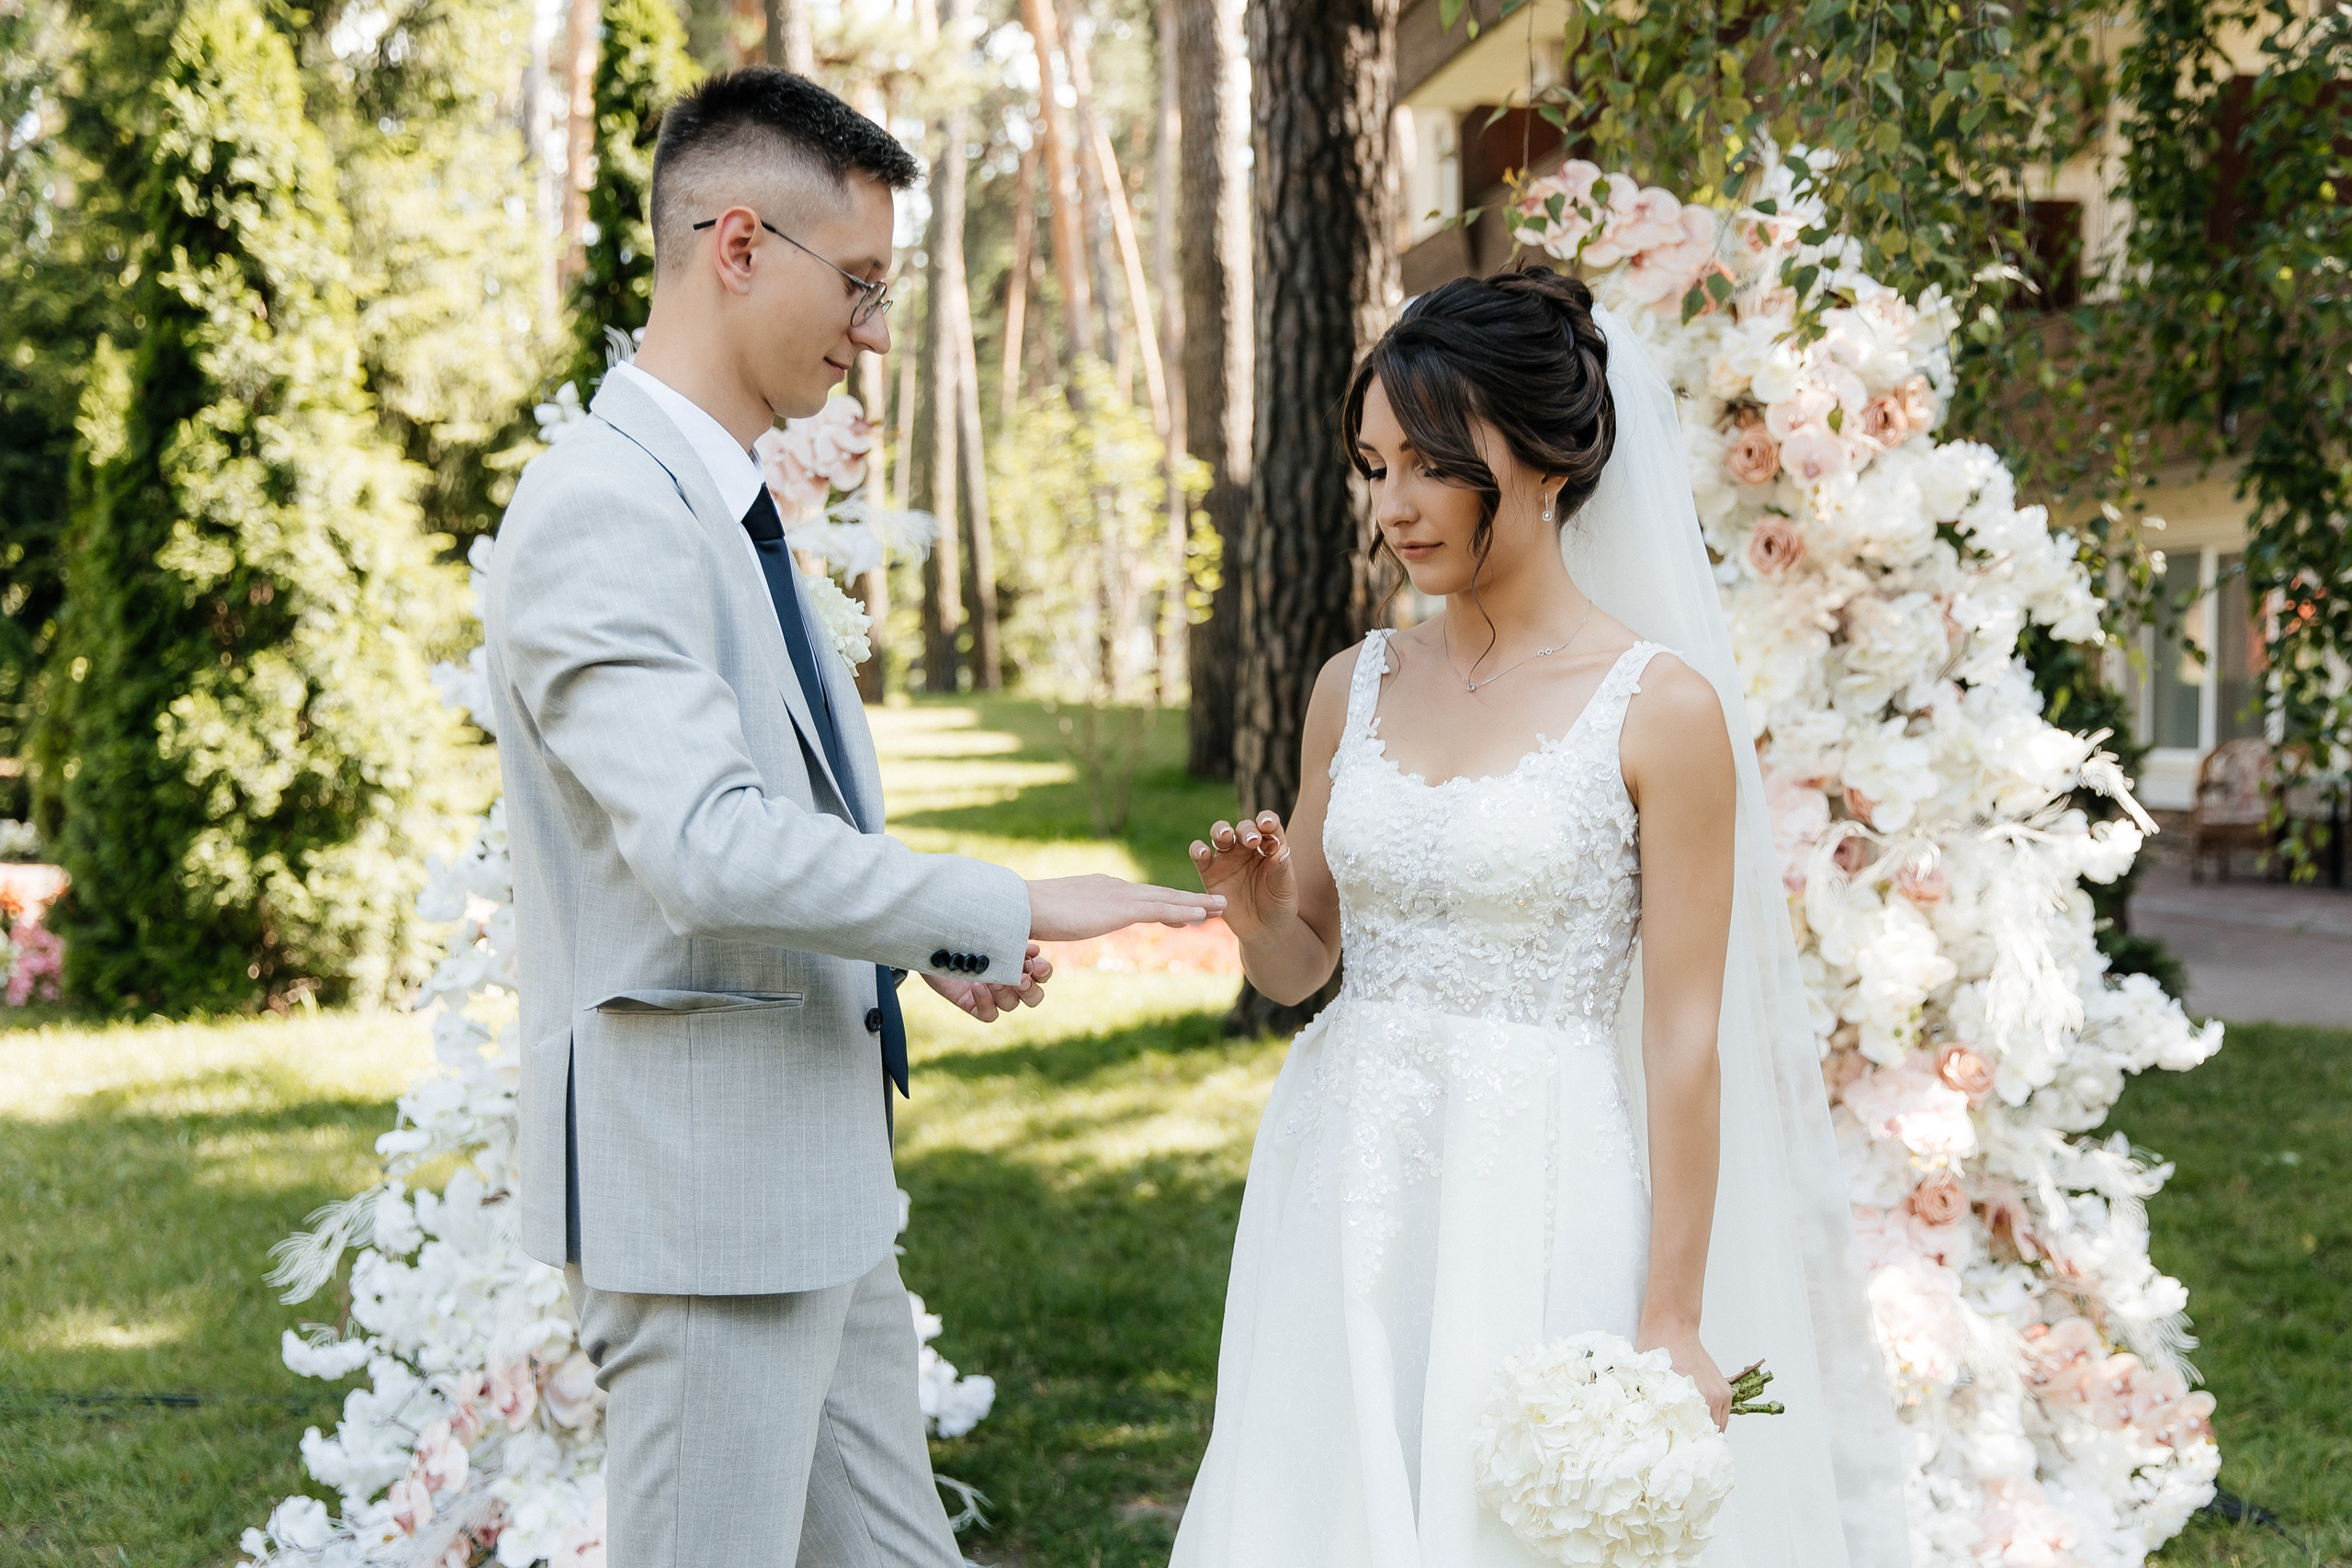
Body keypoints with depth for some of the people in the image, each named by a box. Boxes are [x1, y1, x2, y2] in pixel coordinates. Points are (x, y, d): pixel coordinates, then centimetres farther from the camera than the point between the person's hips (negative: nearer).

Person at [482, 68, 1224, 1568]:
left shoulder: (730, 503, 12)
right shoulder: (603, 511, -19)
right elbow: (708, 848, -29)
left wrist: (926, 943, 10)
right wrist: (1008, 909, -22)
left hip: (818, 1165, 10)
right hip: (701, 1176, -10)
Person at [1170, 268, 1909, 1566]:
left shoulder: (1663, 708, -8)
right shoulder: (1355, 687, 7)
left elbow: (1684, 1035, -8)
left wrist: (1673, 1322, -9)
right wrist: (1258, 911, -8)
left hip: (1536, 1202, -5)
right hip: (1347, 1198, 5)